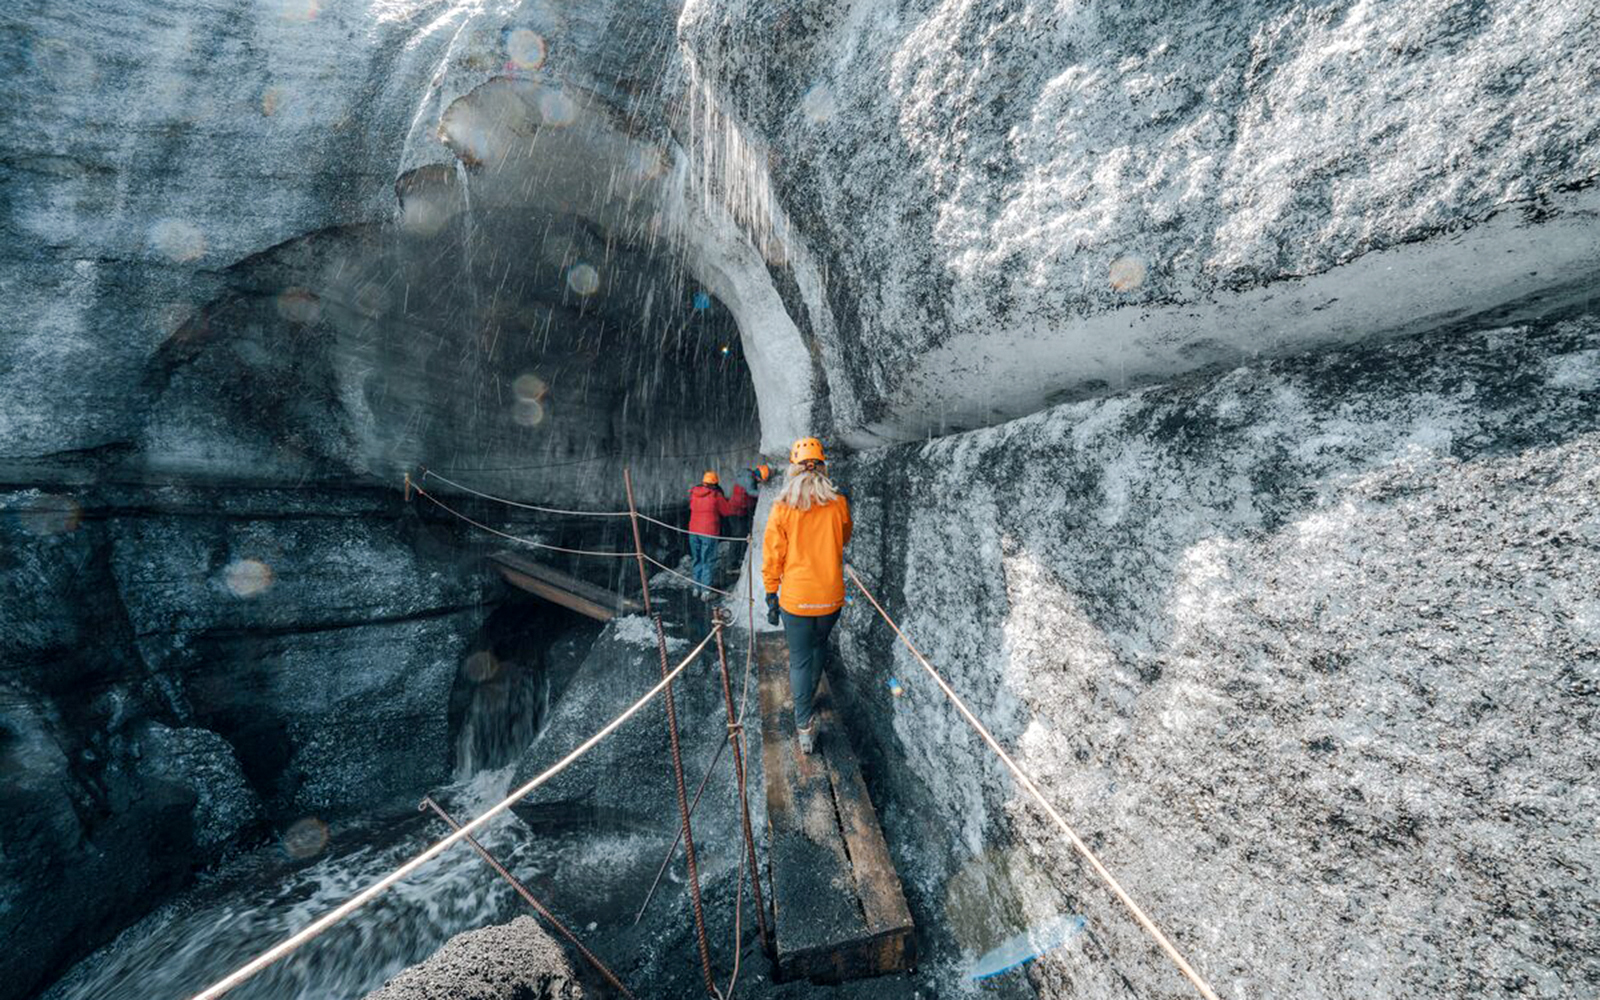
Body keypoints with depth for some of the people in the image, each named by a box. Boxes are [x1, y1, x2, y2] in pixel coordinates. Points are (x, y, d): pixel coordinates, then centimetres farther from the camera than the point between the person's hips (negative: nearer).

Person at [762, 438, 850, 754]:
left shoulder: (782, 507, -12)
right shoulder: (838, 503, -8)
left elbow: (772, 555, -7)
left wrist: (771, 594, 3)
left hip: (796, 598, -2)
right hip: (831, 596, 2)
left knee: (800, 658, 10)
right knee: (819, 645, 26)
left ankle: (804, 724, 11)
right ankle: (808, 694, 45)